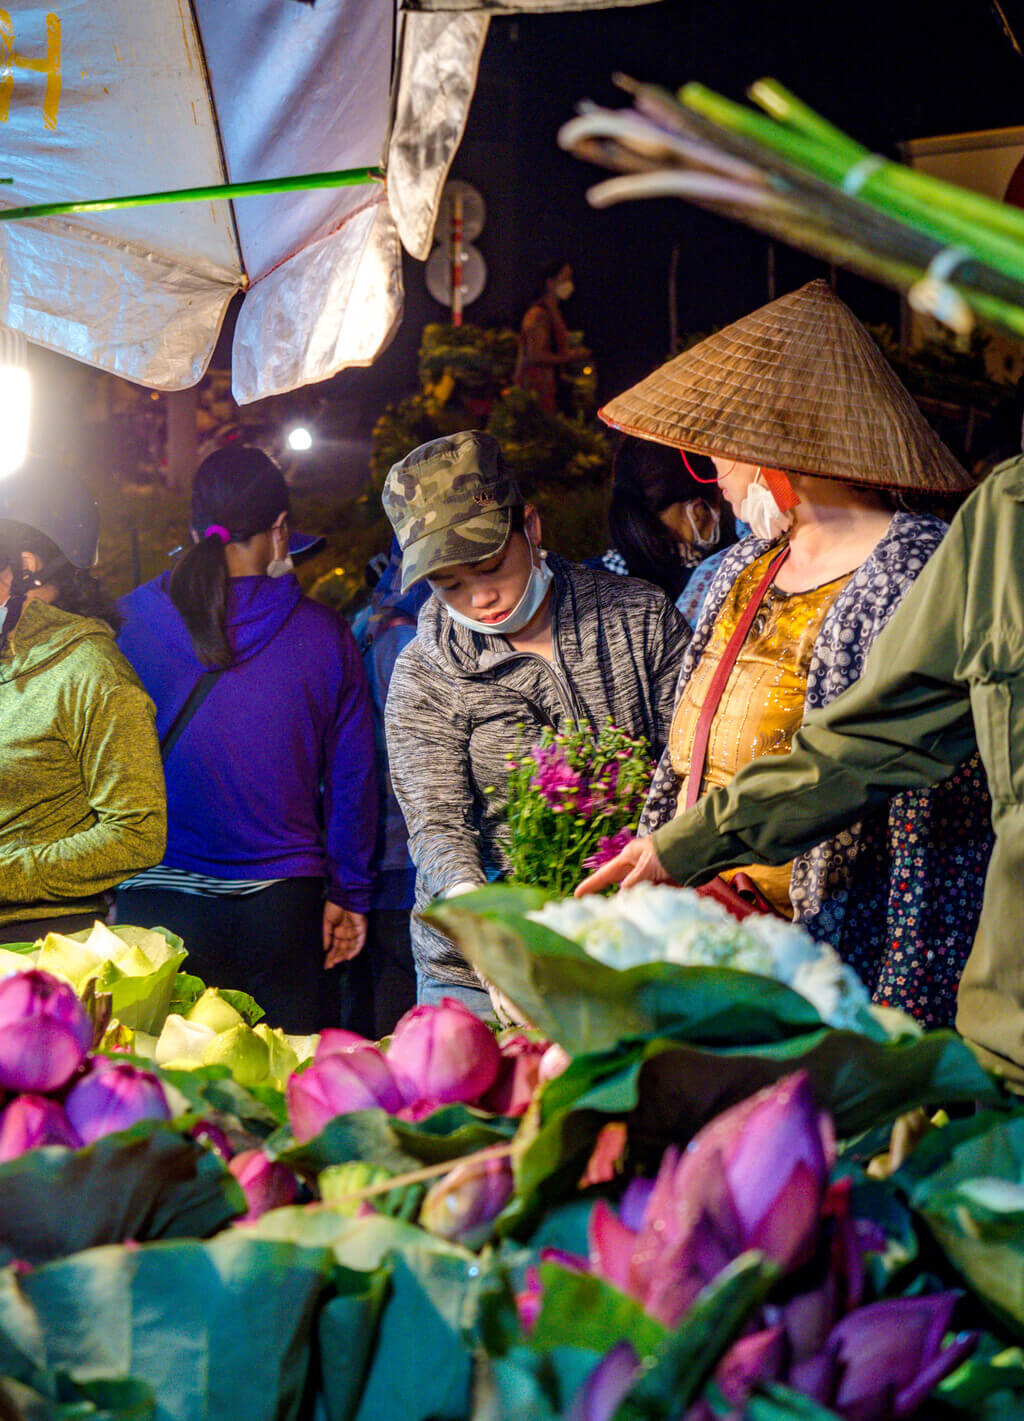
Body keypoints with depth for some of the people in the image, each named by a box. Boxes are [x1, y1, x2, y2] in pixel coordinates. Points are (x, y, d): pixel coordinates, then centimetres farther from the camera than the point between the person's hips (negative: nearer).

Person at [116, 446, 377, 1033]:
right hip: (286, 901, 0)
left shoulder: (131, 620, -2)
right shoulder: (326, 635, -1)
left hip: (160, 894, 0)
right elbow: (353, 778, 4)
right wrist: (349, 895, 14)